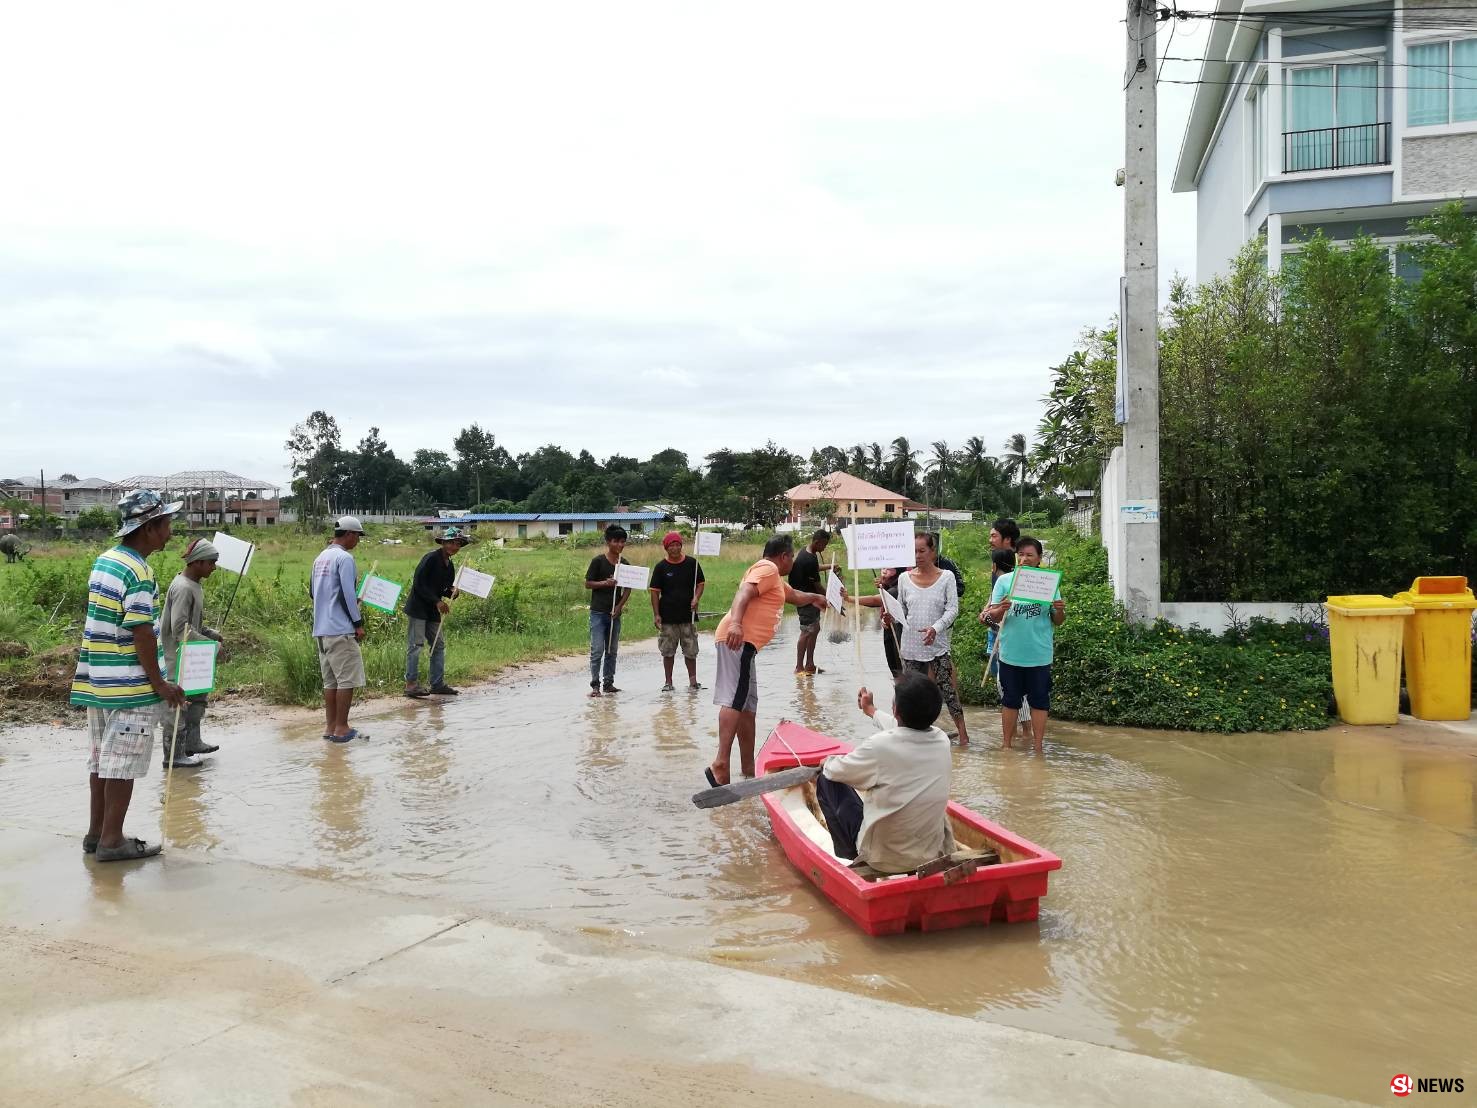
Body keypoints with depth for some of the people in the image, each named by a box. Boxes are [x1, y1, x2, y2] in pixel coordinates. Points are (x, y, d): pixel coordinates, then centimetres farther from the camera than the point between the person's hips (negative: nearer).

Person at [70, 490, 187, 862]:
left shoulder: (104, 561, 10)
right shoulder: (138, 572, -18)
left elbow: (103, 623, 15)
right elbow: (141, 633, -20)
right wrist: (159, 683, -14)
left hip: (97, 680, 9)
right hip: (129, 684, -9)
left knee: (101, 758, 15)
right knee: (124, 762, -1)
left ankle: (96, 833, 23)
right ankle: (112, 840, 5)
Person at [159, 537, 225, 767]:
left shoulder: (194, 585, 10)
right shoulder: (182, 588, -21)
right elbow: (180, 628, -25)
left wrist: (211, 634, 6)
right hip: (177, 656, -10)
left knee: (198, 697, 18)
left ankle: (192, 743, 31)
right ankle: (174, 754, 6)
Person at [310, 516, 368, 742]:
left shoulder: (320, 558, 15)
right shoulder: (344, 557, -11)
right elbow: (347, 593, -17)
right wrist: (358, 623, -9)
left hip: (321, 629, 9)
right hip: (340, 629, -9)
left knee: (330, 680, 11)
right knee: (347, 679, -3)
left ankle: (331, 727, 14)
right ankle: (342, 729, -1)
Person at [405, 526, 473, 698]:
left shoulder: (449, 564, 12)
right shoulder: (431, 558, -14)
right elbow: (418, 584, -19)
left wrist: (452, 592, -4)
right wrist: (437, 601, -19)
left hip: (433, 612, 9)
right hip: (418, 608, -9)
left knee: (439, 645, 10)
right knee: (415, 645, -7)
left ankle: (438, 683, 17)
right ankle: (411, 684, -3)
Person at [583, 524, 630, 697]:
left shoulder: (625, 564, 7)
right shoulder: (598, 561, -7)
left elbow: (627, 589, 9)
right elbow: (587, 584, -5)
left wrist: (620, 606, -5)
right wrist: (605, 583, -20)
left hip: (615, 613, 5)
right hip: (598, 612, -5)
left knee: (612, 651, 11)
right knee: (597, 650, -7)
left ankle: (608, 683, 19)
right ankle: (595, 685, -3)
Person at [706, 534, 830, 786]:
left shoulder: (775, 578, 30)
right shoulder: (767, 568, -3)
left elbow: (794, 596, 51)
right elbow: (744, 592, -20)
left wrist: (816, 597, 67)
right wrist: (735, 622, -36)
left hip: (743, 642, 11)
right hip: (739, 641, -11)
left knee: (747, 705, 11)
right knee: (735, 699, -20)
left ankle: (748, 770, 16)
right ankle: (720, 765, -30)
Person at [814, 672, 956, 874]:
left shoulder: (880, 747, -26)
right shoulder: (942, 741, -9)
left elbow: (836, 771, -6)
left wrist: (827, 763, 18)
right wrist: (871, 711, 32)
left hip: (883, 860, -5)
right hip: (932, 854, 5)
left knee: (827, 780, 8)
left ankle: (848, 855, 19)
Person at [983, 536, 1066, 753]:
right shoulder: (1005, 580, 0)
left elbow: (1057, 622, 5)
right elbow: (993, 617, -2)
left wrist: (1060, 610, -17)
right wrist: (1001, 609, -24)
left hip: (1039, 655, 0)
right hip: (1010, 654, 0)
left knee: (1039, 701, 8)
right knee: (1010, 701, 11)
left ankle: (1038, 748, 18)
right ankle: (1006, 746, 22)